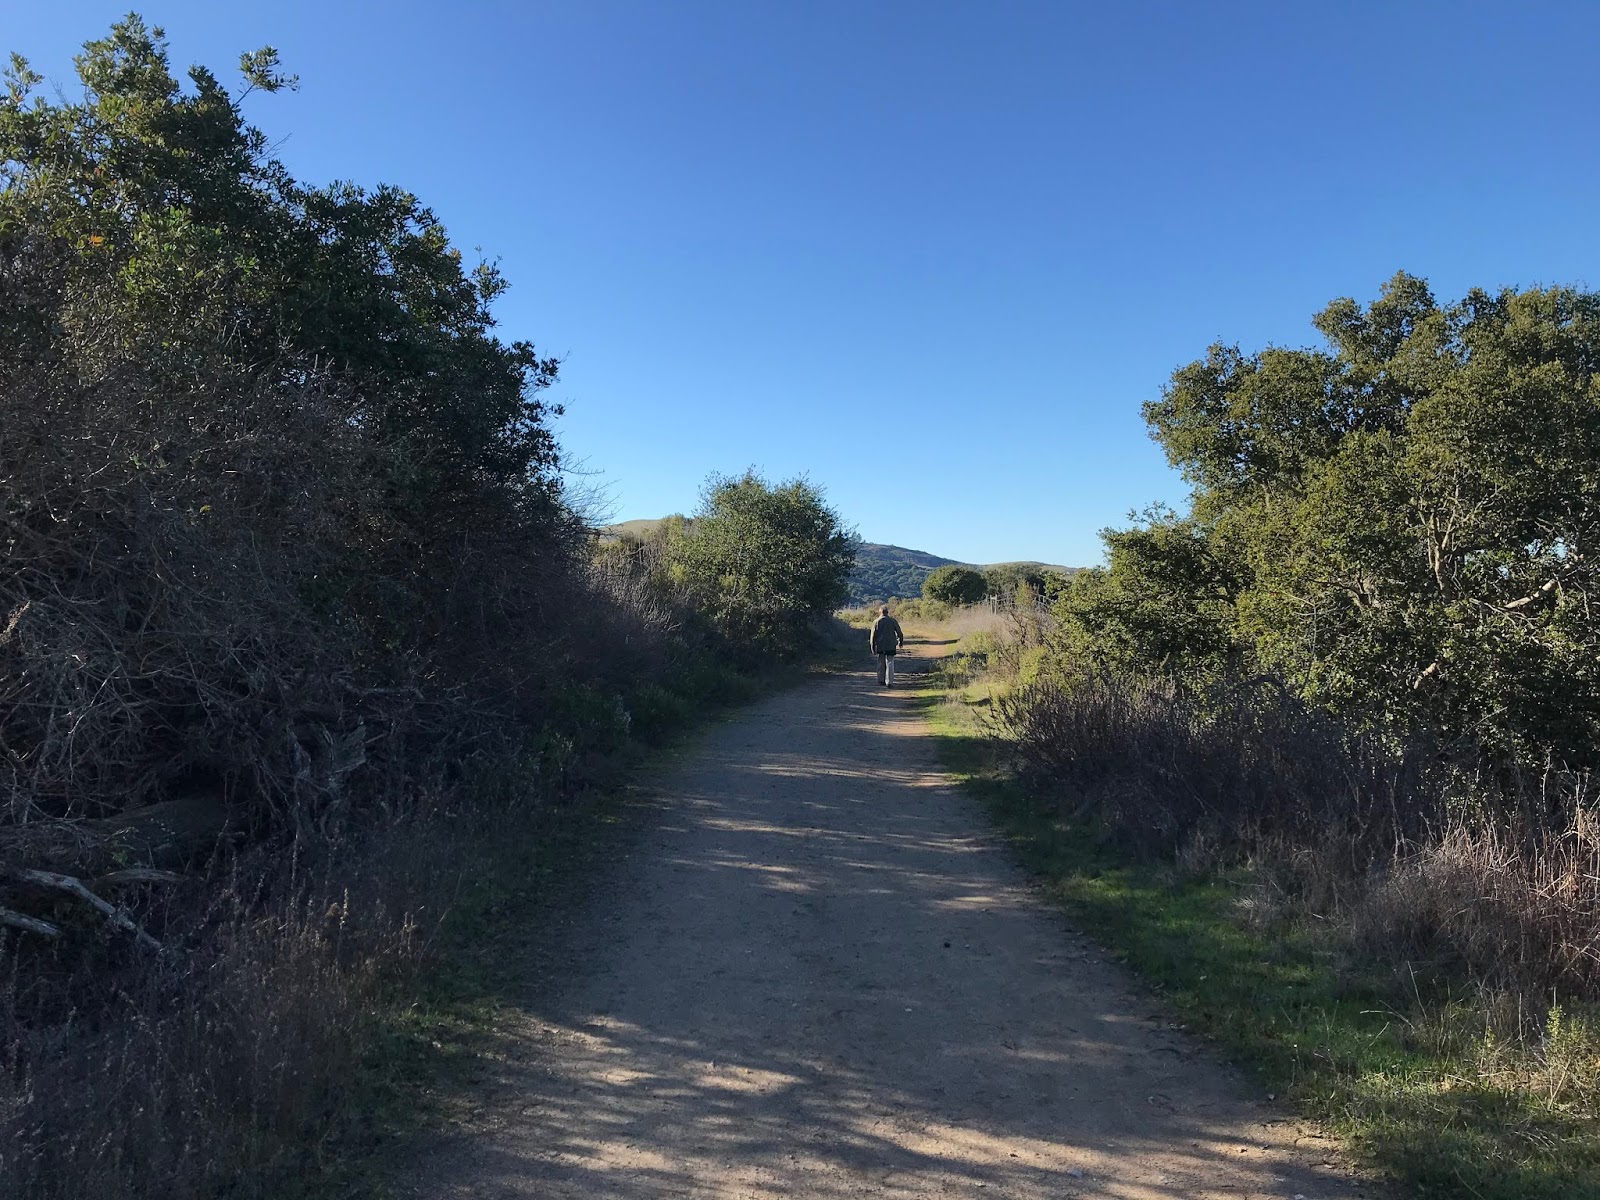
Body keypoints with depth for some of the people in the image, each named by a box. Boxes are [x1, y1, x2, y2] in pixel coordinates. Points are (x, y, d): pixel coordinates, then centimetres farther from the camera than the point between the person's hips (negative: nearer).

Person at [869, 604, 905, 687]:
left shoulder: (876, 622, -1)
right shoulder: (892, 621, -2)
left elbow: (873, 636, -1)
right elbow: (900, 633, 2)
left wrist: (873, 648, 5)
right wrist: (901, 642, 19)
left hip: (880, 646, 1)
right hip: (891, 646, -1)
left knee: (881, 663, 16)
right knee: (889, 663, -1)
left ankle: (881, 680, 22)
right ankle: (889, 682, -7)